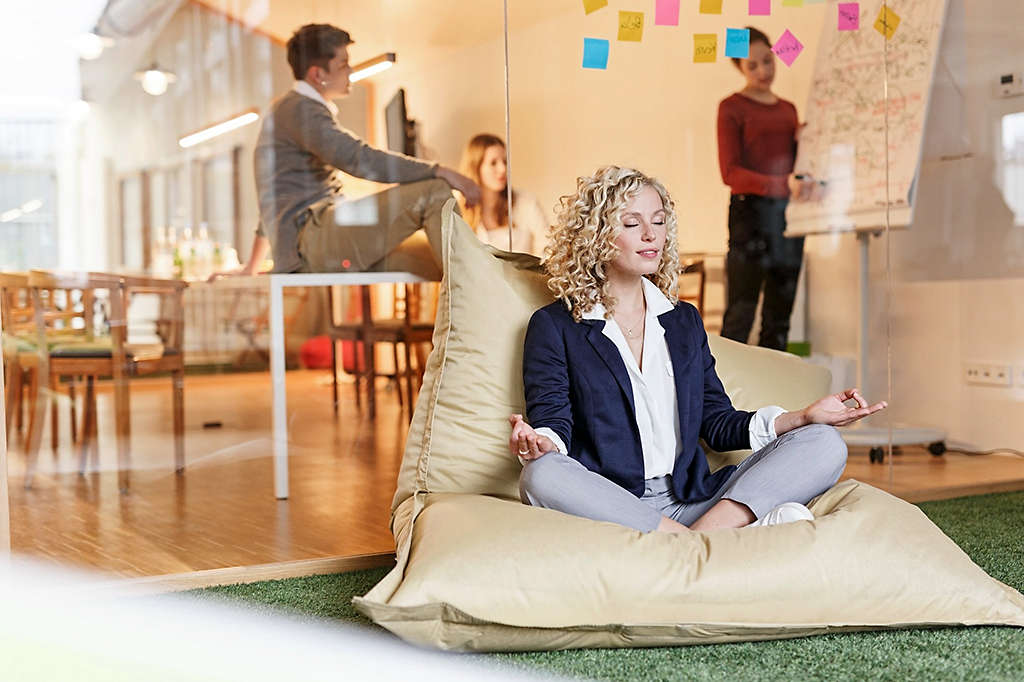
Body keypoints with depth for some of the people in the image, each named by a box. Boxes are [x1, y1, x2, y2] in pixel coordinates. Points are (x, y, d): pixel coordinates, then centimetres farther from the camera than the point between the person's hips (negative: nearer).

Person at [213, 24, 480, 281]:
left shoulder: (295, 110, 29)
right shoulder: (298, 109, -6)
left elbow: (278, 201, 34)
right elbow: (359, 159, -23)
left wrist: (252, 266, 39)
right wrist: (440, 172, -24)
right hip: (308, 240, -10)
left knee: (435, 258, -2)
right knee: (433, 191, -20)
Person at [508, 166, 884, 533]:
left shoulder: (684, 320, 22)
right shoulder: (554, 325, 8)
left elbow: (717, 423, 18)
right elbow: (552, 420, -2)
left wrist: (804, 417, 4)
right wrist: (539, 442, -27)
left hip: (693, 501, 4)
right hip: (609, 506, -4)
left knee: (825, 444, -12)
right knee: (541, 474, -38)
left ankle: (710, 530, -35)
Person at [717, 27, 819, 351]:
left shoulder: (788, 109, 19)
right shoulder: (732, 107, 1)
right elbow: (730, 172, -10)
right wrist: (783, 184, -24)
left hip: (788, 214, 6)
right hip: (750, 211, -6)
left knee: (779, 319, 5)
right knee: (739, 318, -10)